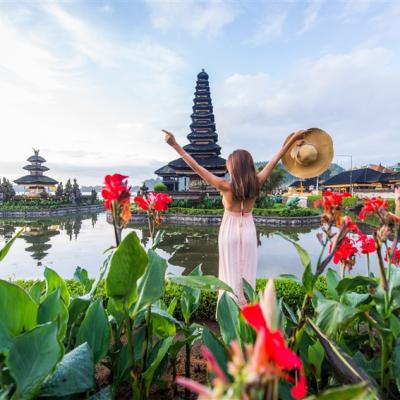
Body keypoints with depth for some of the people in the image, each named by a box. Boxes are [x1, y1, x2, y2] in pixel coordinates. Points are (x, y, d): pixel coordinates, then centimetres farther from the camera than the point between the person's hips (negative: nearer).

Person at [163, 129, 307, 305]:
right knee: (247, 273, 14)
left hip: (230, 231, -3)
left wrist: (175, 145, -15)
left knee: (231, 273, 9)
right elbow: (274, 161, -1)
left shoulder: (225, 186, -18)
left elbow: (196, 167, -19)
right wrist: (293, 138, 10)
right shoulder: (256, 184, -10)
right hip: (248, 231, 3)